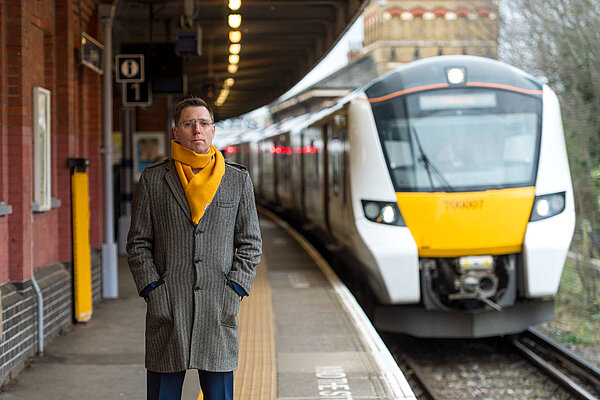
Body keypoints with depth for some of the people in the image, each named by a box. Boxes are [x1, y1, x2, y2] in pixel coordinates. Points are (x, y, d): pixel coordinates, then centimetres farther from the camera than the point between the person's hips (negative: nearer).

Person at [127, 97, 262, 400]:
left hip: (219, 307, 1)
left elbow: (251, 243, 9)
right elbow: (138, 244, 6)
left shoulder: (238, 179, 8)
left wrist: (234, 290, -3)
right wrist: (153, 291, -5)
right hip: (166, 308, -1)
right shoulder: (152, 179, 5)